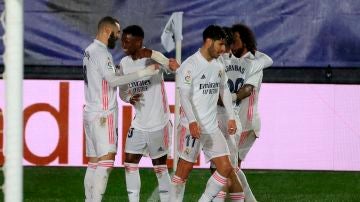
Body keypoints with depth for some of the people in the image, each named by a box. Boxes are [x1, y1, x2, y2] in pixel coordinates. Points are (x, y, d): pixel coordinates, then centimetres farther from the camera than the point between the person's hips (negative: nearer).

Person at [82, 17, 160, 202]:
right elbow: (113, 80, -24)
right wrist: (143, 73, -24)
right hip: (103, 115, -10)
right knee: (106, 161, -12)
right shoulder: (101, 52, -13)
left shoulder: (90, 51, 17)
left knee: (94, 163, 7)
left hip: (91, 113, 10)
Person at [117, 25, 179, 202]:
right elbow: (122, 90, 13)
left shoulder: (153, 58, -15)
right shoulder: (124, 63, 3)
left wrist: (151, 55, -41)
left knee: (160, 167, 3)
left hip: (158, 124, -5)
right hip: (138, 124, 6)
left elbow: (175, 67, -32)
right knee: (130, 163, 1)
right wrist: (130, 98, -10)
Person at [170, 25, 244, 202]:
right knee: (184, 169, 0)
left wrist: (231, 117, 17)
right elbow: (184, 96, -19)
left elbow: (224, 90, 23)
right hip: (192, 127, -7)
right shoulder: (190, 65, -12)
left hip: (212, 128, 7)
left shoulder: (218, 66, 11)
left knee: (225, 168, -2)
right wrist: (192, 121, -30)